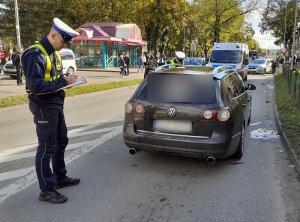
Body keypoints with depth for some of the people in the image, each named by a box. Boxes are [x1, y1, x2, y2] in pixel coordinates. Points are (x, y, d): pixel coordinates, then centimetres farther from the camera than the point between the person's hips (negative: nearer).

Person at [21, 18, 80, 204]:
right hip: (43, 107, -9)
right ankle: (46, 190, 10)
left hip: (56, 104, 10)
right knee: (47, 148, -2)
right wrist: (63, 82, -26)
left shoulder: (54, 53, 9)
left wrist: (67, 80, -1)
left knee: (61, 142, 18)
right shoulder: (35, 54, -20)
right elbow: (36, 86, -27)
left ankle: (60, 178, 35)